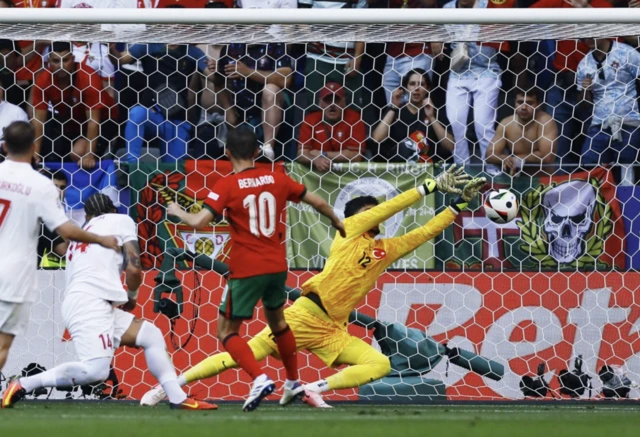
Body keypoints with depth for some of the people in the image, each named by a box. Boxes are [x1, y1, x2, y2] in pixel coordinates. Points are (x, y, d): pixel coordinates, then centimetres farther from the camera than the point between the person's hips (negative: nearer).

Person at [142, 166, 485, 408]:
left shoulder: (386, 250, 17)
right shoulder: (348, 230, 4)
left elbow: (424, 232, 18)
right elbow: (389, 207, -4)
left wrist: (460, 204, 10)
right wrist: (432, 186, -3)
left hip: (332, 330, 6)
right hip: (306, 315, -6)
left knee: (380, 364, -12)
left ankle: (315, 389, -17)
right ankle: (169, 386, -5)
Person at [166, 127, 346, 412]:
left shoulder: (227, 186, -11)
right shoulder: (277, 179, 2)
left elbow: (199, 222, -19)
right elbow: (317, 202, 9)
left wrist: (177, 212, 2)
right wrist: (336, 222, 30)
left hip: (246, 270, -5)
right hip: (277, 265, 5)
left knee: (226, 332, 4)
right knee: (277, 321, 28)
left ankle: (260, 378, -17)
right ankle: (293, 383, 36)